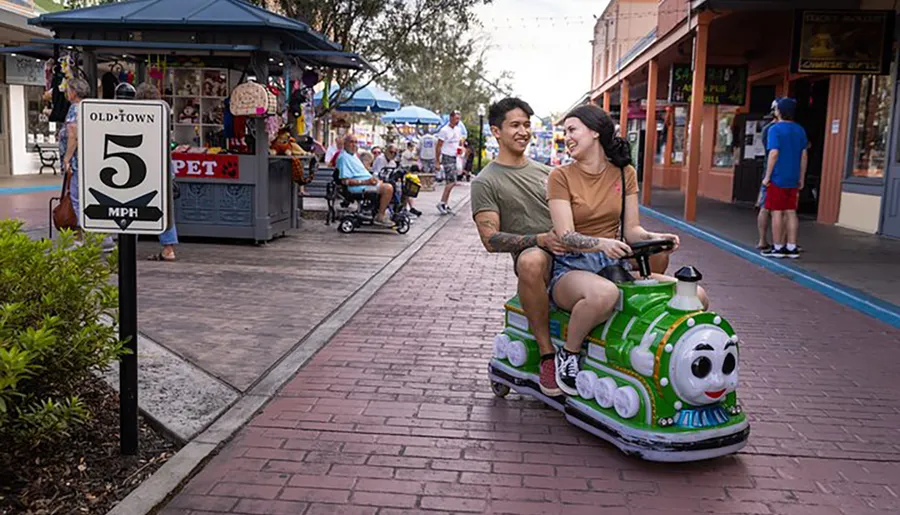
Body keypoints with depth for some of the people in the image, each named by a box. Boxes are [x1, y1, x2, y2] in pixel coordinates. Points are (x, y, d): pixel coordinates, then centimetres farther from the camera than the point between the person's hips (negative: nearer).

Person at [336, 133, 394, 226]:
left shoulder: (353, 155, 21)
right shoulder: (343, 157, -14)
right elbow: (345, 181, -22)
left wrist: (372, 178, 9)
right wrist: (366, 182, -25)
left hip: (367, 182, 11)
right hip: (358, 187, -11)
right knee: (388, 188, -22)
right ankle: (380, 217, -15)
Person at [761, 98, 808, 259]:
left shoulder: (775, 129, -10)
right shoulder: (800, 130, 10)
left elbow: (774, 154, -17)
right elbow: (804, 156, 10)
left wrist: (767, 177, -12)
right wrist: (801, 178, 16)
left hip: (778, 178, -6)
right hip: (793, 179, 6)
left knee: (777, 212, -1)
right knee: (791, 212, 9)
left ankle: (778, 247, 3)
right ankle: (791, 248, 11)